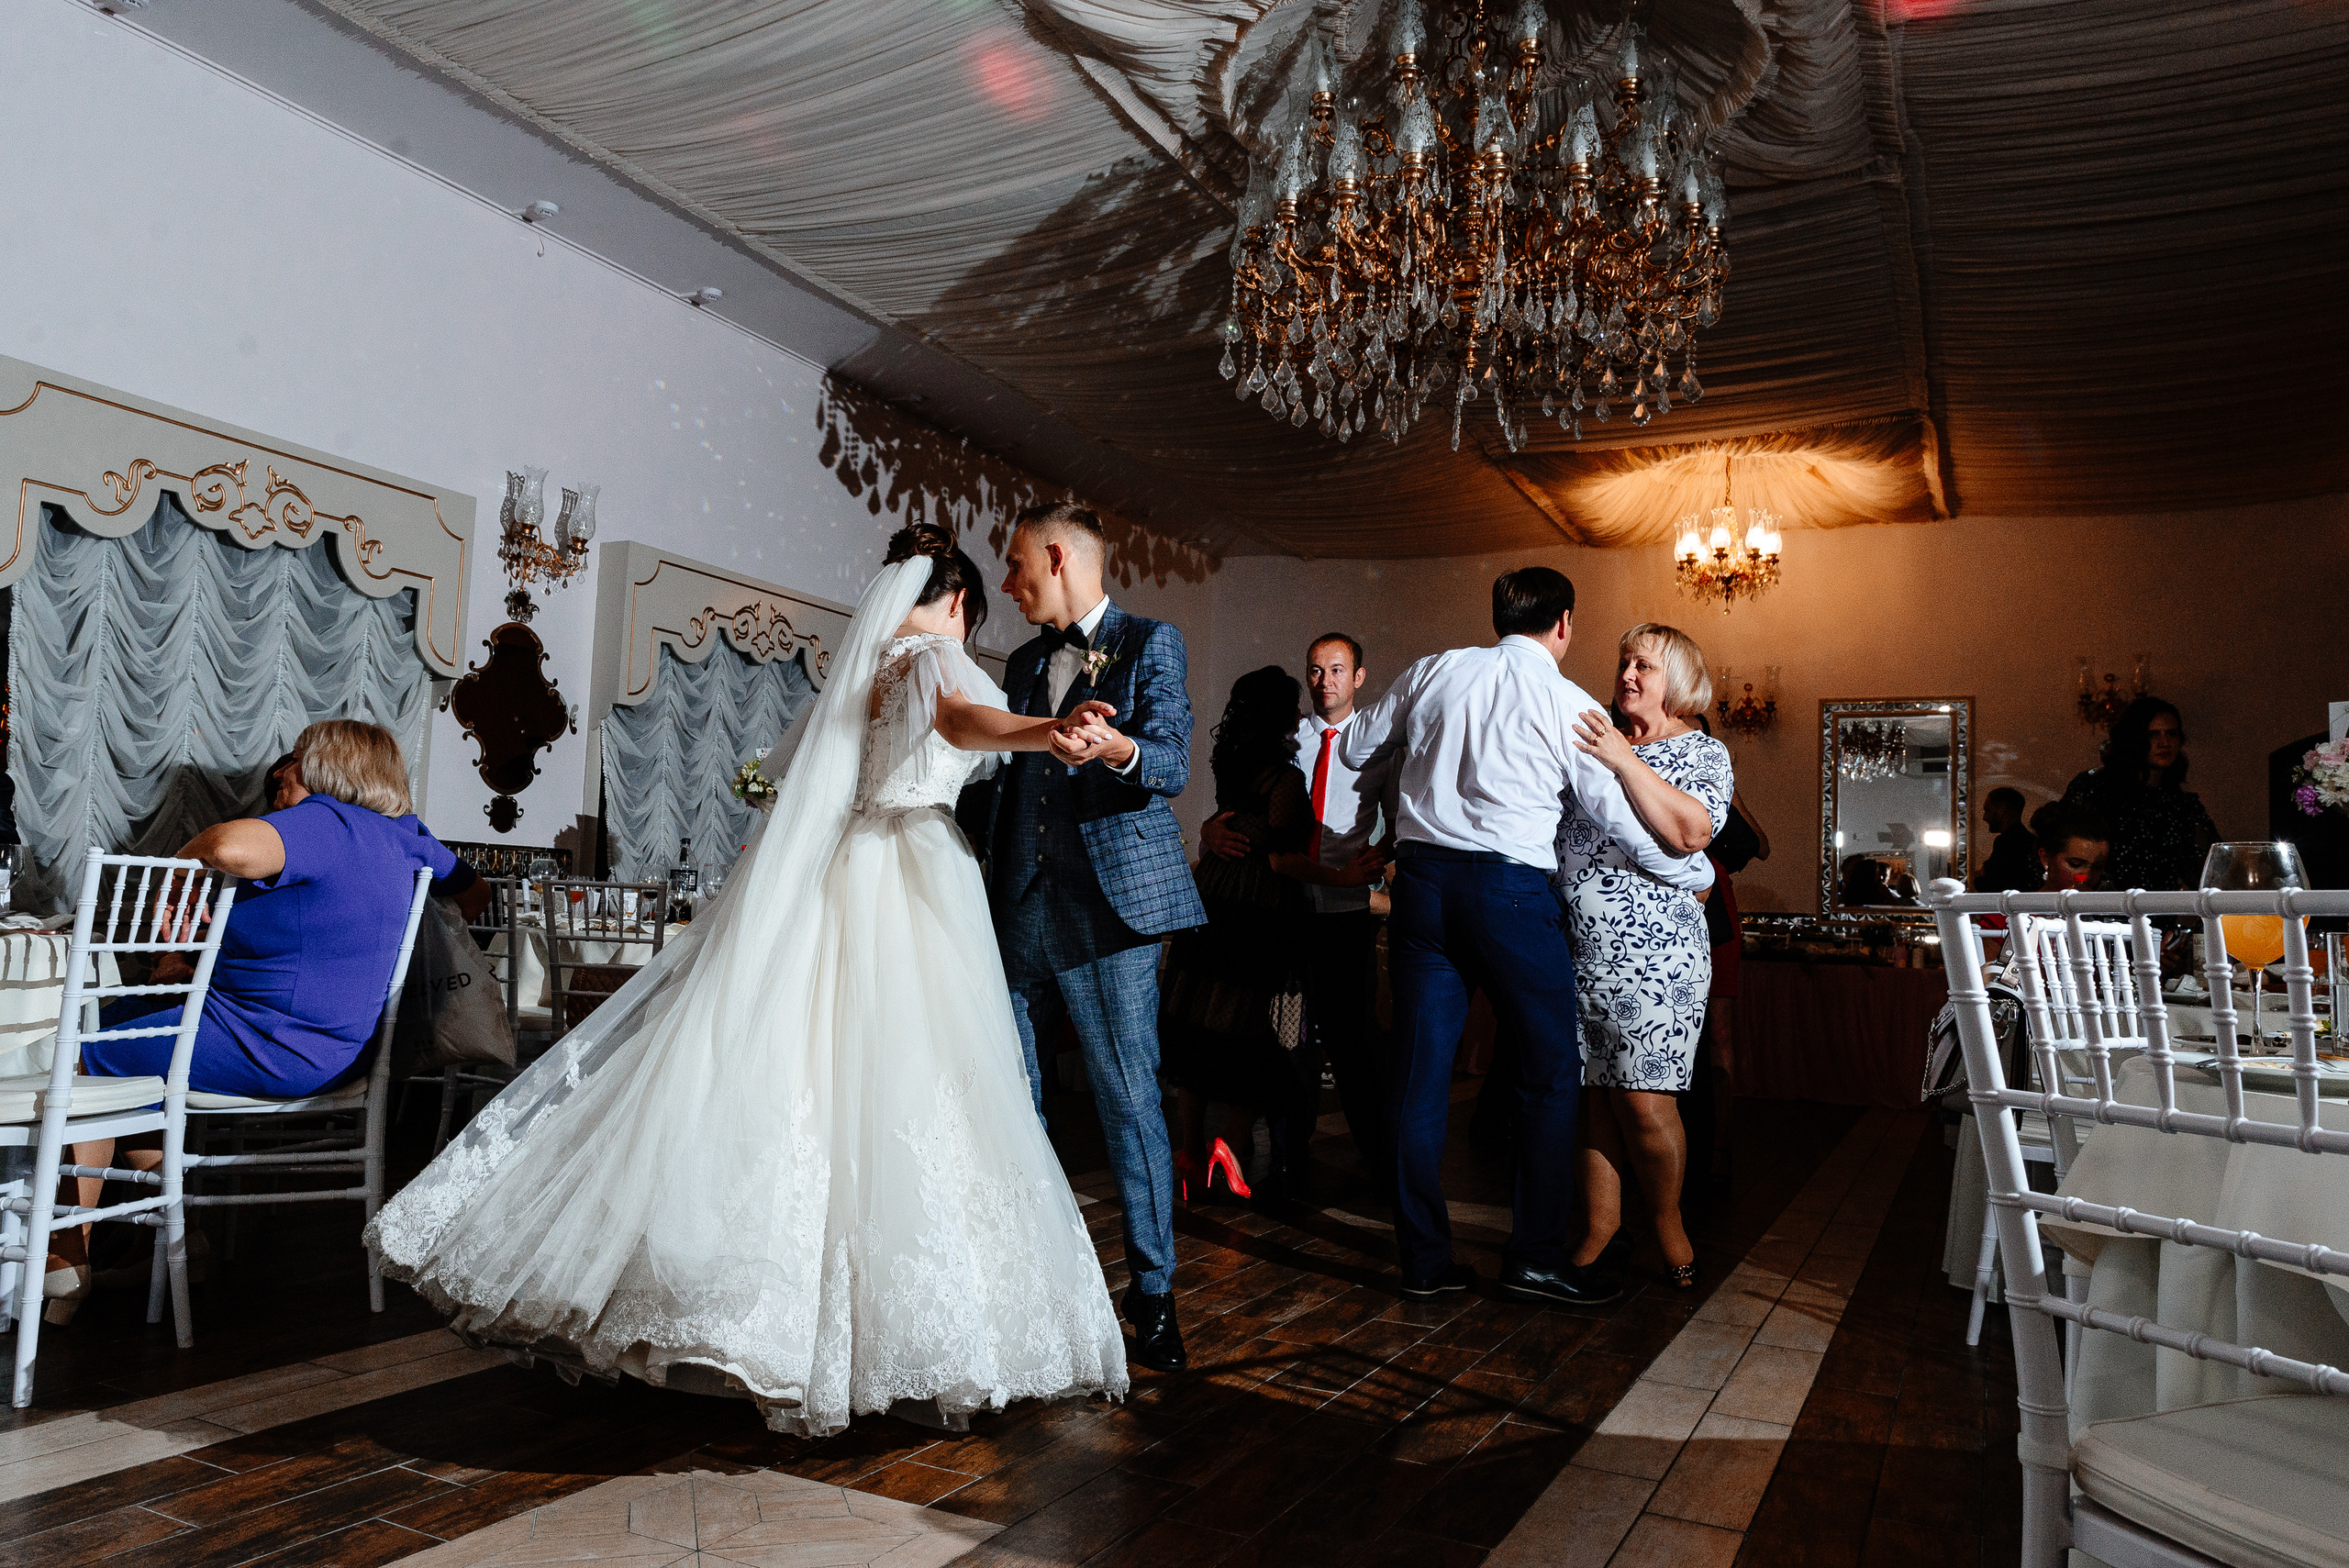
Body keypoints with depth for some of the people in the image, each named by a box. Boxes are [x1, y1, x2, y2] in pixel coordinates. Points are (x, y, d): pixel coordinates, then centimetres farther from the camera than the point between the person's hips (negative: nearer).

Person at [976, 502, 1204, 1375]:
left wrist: (1116, 748, -32)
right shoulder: (1026, 661, 22)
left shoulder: (1149, 643, 2)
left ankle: (1153, 1294, 5)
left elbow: (1172, 765, -10)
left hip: (1108, 906, -6)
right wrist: (986, 897, 17)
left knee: (1129, 1098, -5)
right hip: (1020, 909, 6)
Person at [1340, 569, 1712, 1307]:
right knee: (1550, 1069, 10)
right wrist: (1697, 874, 17)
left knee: (1419, 1071, 7)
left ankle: (1424, 1259, 16)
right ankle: (1536, 1258, 13)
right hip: (1510, 887, -4)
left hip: (1421, 877, 4)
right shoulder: (1570, 705, -2)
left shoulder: (1432, 672, 8)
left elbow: (1355, 749, 18)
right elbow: (1620, 817, 1)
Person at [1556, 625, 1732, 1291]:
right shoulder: (1595, 740, 17)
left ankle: (1668, 1222, 19)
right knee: (1590, 1092, 8)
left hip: (1653, 952, -4)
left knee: (1643, 1099, -3)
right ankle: (1601, 1218, 22)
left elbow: (1691, 831, -17)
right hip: (1576, 950, 4)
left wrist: (1625, 763, -21)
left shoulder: (1702, 752, 2)